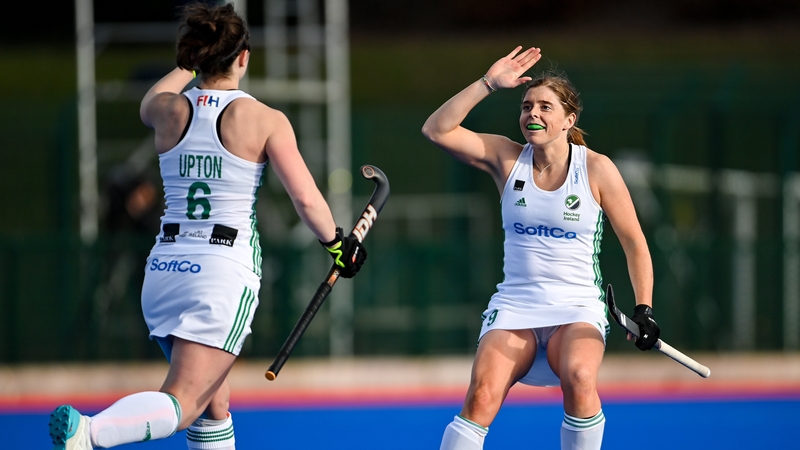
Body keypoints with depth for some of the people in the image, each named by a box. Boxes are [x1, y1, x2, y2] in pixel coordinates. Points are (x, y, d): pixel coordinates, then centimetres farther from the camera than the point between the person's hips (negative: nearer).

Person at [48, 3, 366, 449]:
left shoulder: (169, 110, 6)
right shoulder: (265, 120, -5)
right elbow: (307, 199, -6)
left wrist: (190, 63, 45)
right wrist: (338, 243, 11)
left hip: (165, 265, 5)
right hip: (226, 270, -5)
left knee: (215, 402, 20)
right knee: (181, 404, -14)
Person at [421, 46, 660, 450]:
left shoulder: (596, 169, -2)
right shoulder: (507, 158, 4)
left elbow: (634, 243, 4)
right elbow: (437, 130, -6)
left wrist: (644, 309, -7)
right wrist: (488, 83, -11)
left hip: (578, 310, -2)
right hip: (514, 308, 2)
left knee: (579, 379, -34)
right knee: (482, 396, -25)